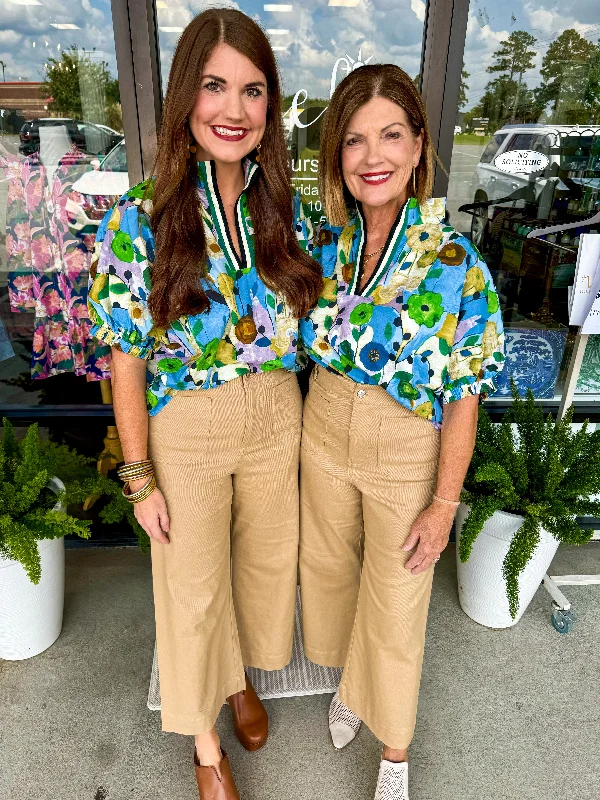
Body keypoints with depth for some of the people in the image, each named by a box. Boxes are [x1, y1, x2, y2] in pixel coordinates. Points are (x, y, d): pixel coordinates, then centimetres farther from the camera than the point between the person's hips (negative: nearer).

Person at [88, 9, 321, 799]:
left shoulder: (284, 207, -3)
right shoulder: (139, 219, -14)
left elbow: (305, 323, 6)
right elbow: (127, 362, -10)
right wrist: (141, 479, -9)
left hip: (276, 419, 4)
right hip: (185, 431, -3)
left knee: (266, 560, 21)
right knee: (194, 588, 14)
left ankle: (241, 677, 54)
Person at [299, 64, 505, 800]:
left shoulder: (455, 263, -20)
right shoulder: (326, 242, -6)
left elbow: (463, 396, -14)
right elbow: (314, 349, 5)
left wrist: (444, 503, -12)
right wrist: (314, 428, 8)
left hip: (407, 456, -4)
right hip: (325, 436, 4)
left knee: (394, 606, 14)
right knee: (328, 568, 23)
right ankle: (349, 681, 56)